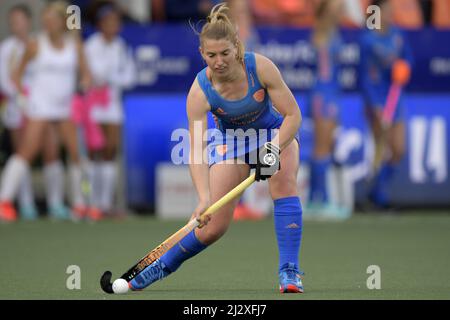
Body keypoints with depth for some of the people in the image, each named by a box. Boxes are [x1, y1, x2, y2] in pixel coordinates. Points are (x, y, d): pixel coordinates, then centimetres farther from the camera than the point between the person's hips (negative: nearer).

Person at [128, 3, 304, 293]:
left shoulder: (260, 67, -30)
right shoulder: (199, 92, -30)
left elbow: (293, 114, -23)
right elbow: (196, 152, -34)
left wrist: (275, 147, -40)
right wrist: (204, 197, -48)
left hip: (276, 131, 0)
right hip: (231, 139, 0)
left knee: (284, 182, -31)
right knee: (213, 226, -5)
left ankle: (290, 272, -25)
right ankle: (164, 264, 23)